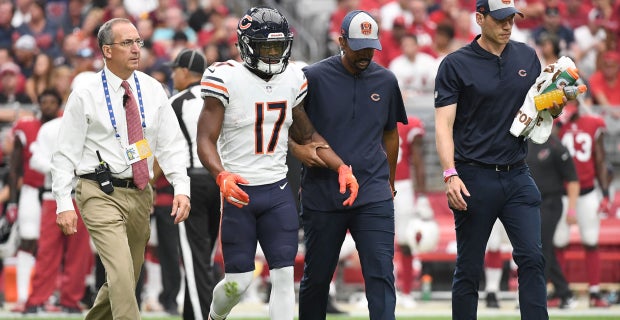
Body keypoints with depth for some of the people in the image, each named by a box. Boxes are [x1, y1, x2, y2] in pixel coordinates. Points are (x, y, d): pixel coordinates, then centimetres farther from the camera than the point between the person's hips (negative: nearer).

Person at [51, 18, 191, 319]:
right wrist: (64, 204, -10)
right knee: (121, 274, -18)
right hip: (101, 194, -5)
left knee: (127, 278, 13)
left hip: (140, 193, 5)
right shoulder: (85, 94, -5)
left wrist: (181, 188, -10)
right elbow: (66, 152, -3)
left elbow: (170, 145, 4)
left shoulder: (153, 90, 6)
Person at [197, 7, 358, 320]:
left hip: (278, 191, 4)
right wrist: (222, 176, -33)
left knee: (284, 276, -4)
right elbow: (206, 140, -14)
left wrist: (341, 168, 3)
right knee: (238, 281, 1)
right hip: (239, 191, -4)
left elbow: (306, 135, 16)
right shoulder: (226, 79, -12)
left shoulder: (291, 79, 5)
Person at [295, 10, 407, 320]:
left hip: (373, 195, 1)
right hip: (322, 194, -1)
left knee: (381, 274, -9)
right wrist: (303, 152, -12)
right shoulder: (314, 77, -2)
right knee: (316, 276, 9)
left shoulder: (385, 81, 9)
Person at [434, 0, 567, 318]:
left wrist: (555, 106, -5)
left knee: (532, 258, -7)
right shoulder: (455, 64, -3)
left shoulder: (527, 57, 10)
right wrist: (450, 175, -20)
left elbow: (540, 109, 20)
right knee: (469, 270, 2)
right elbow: (444, 124, -8)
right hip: (475, 178, -3)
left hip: (517, 176, 3)